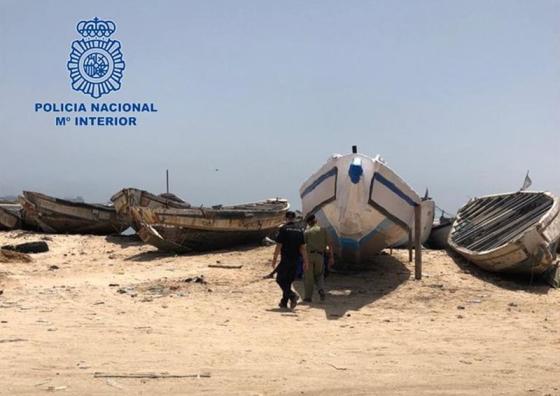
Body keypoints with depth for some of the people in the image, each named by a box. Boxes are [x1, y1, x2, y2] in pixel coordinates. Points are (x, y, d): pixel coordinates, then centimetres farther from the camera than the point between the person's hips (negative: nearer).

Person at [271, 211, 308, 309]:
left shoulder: (284, 229, -8)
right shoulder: (299, 230, 7)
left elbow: (279, 246, -10)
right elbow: (302, 247, 7)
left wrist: (274, 259, -4)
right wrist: (305, 261, 9)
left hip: (285, 260, -5)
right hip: (295, 261, 5)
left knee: (280, 279, 3)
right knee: (288, 281, 14)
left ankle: (292, 295, -18)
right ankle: (284, 303, 17)